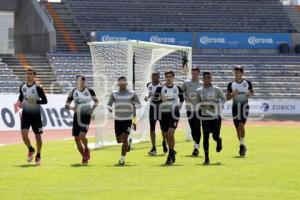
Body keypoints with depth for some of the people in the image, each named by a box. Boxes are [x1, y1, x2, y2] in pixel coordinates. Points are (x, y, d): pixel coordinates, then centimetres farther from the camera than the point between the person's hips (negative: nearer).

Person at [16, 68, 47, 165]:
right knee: (24, 134, -12)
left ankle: (38, 155, 26)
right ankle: (31, 150, 16)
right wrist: (19, 102, 2)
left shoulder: (38, 88, -11)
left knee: (38, 136, 5)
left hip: (35, 114, -3)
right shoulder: (22, 87, 3)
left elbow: (45, 101, -12)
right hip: (25, 114, 3)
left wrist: (35, 101, -26)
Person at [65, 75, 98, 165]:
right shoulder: (73, 92, 1)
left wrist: (93, 108, -4)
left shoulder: (89, 91, -1)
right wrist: (72, 108, -17)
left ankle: (86, 149, 12)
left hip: (86, 116, -3)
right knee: (77, 138, 3)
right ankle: (84, 157, 20)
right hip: (77, 116, 3)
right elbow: (66, 105, 3)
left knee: (82, 136, -20)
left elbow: (96, 101, 14)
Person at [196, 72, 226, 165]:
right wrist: (201, 105, -10)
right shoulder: (199, 91, 5)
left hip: (216, 116, -1)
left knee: (215, 136, 1)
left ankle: (219, 141, 42)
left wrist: (217, 105, -13)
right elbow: (198, 103, 14)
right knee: (206, 136, -8)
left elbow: (224, 99, 5)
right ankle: (206, 158, -2)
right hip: (205, 116, 1)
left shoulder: (217, 89, -3)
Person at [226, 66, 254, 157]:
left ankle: (242, 144, -9)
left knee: (241, 125, -19)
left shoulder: (247, 83, 1)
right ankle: (242, 146, 20)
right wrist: (233, 94, -16)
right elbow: (227, 97, 4)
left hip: (244, 105, -2)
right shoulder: (231, 84, 2)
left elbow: (252, 92, 15)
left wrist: (250, 94, -8)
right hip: (235, 106, 2)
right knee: (237, 127, 6)